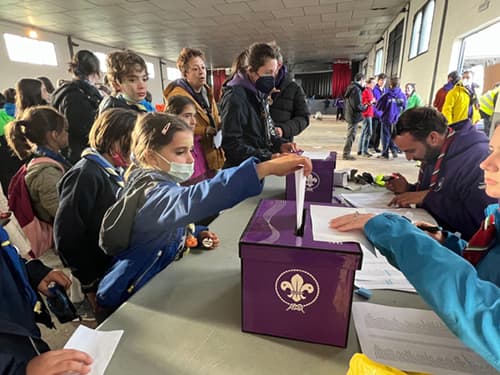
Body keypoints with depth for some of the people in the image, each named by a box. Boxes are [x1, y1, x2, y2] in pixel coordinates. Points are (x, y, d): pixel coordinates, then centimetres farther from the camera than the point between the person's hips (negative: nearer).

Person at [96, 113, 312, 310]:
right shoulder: (152, 193, -29)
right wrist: (267, 168, -55)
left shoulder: (160, 184, 1)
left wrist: (196, 233, -4)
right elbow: (196, 199, -51)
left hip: (158, 276, 8)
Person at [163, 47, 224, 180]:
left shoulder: (207, 92, 14)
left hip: (211, 156, 8)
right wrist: (203, 131, -21)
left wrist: (220, 127, 4)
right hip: (192, 158, -8)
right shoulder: (177, 95, -13)